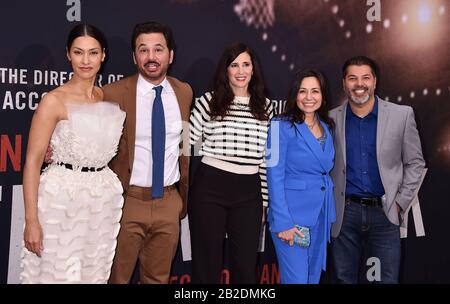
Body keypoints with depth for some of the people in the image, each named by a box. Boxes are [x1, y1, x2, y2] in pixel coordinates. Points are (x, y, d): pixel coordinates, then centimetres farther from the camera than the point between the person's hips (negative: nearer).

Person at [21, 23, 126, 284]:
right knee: (58, 274, 5)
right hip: (61, 200, -4)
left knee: (96, 274, 14)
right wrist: (31, 220, -14)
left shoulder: (112, 99, 7)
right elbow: (33, 162, -10)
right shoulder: (54, 101, -8)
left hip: (104, 201, 5)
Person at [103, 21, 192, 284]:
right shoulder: (114, 93, -10)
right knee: (117, 277, 11)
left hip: (169, 202, 4)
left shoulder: (184, 92, 4)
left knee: (158, 278, 18)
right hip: (127, 201, -3)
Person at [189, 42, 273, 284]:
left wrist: (264, 200, 11)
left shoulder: (264, 107, 8)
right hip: (210, 188, -2)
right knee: (207, 265, 7)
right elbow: (186, 143, 0)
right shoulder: (209, 101, 0)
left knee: (246, 267, 9)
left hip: (248, 192, 3)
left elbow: (267, 158, 11)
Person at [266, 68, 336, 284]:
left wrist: (330, 214, 9)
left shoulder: (326, 127, 10)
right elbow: (275, 177, -13)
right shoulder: (282, 126, -9)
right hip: (292, 214, -6)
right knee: (296, 279, -4)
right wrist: (283, 222, -18)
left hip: (321, 215, 6)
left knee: (313, 277, 14)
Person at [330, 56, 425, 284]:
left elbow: (415, 163, 5)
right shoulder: (332, 119, 1)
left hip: (385, 213, 0)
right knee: (343, 278, 8)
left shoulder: (402, 115, 0)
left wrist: (401, 202, 0)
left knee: (386, 279, 5)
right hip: (344, 213, 1)